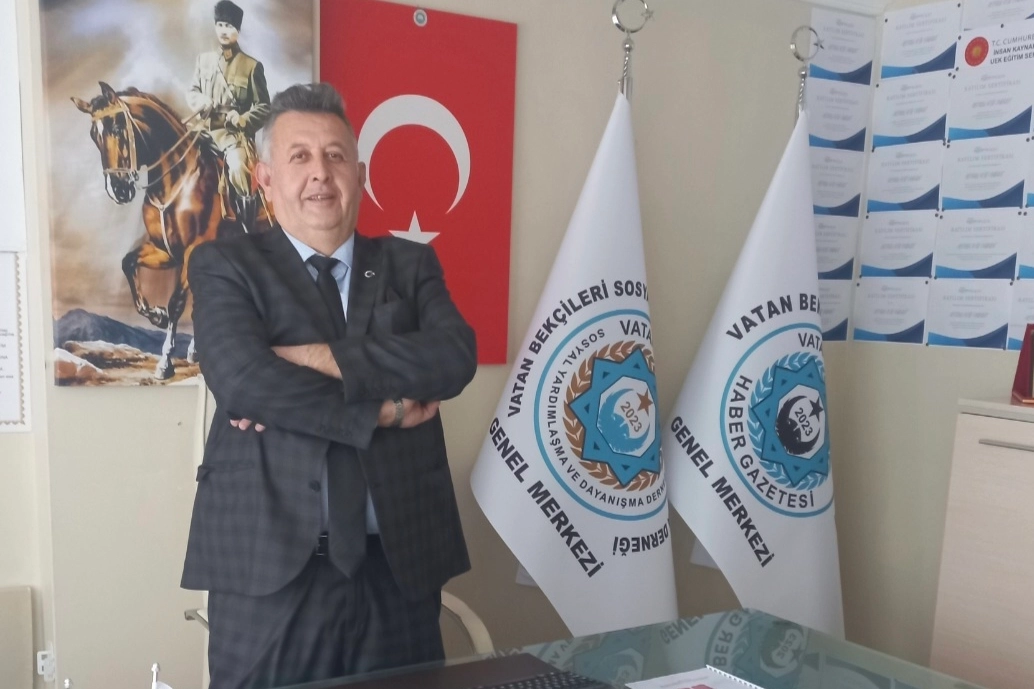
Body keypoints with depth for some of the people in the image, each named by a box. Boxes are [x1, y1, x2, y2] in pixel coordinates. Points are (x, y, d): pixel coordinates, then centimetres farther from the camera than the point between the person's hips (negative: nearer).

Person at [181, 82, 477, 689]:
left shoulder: (411, 264, 9)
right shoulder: (226, 266, 2)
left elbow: (456, 357, -10)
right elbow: (241, 380, -16)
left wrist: (320, 359, -17)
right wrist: (384, 412, -13)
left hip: (400, 563, 2)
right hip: (270, 565, -2)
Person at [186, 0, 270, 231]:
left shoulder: (252, 65, 2)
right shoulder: (203, 59, 13)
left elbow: (264, 107, 0)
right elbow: (192, 92, 19)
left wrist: (241, 121, -15)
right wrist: (200, 101, -5)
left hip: (235, 131, -4)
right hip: (205, 127, 5)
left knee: (237, 165, -31)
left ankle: (246, 228, -18)